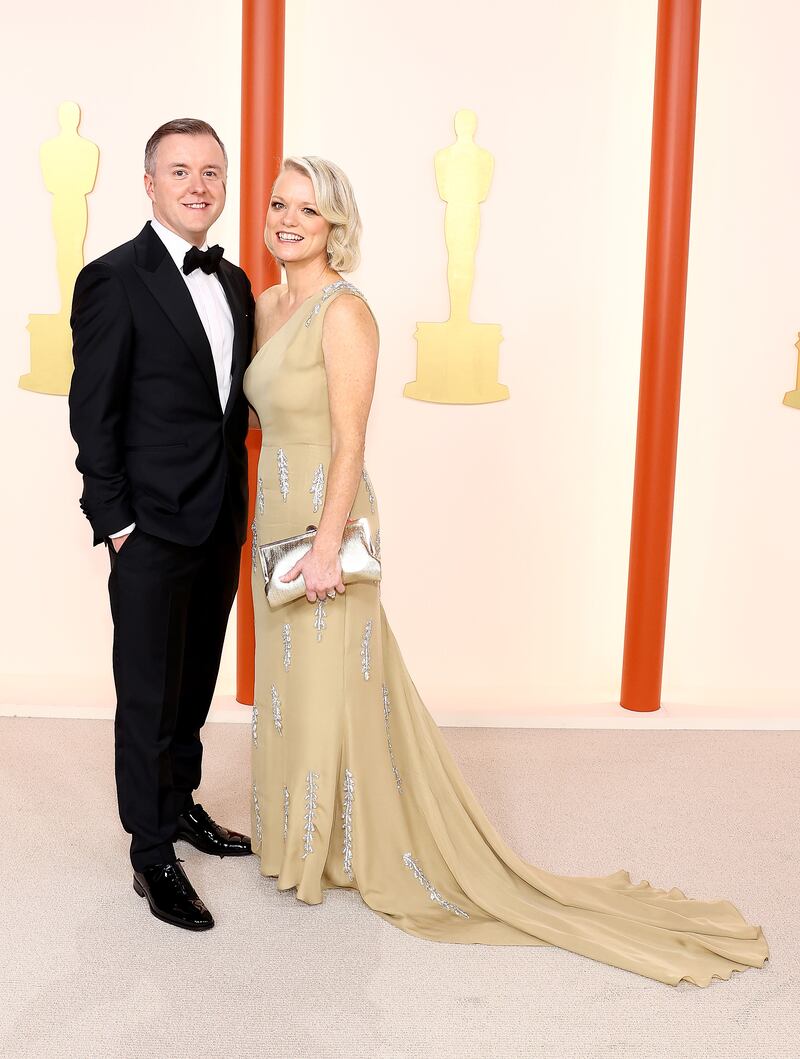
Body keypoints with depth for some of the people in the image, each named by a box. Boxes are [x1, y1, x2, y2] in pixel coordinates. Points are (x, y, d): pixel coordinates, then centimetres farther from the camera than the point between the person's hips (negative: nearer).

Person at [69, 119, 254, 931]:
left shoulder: (234, 282, 10)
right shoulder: (113, 280, -10)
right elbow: (93, 414, -11)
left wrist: (237, 504, 9)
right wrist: (114, 521, -13)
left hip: (221, 527, 7)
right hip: (153, 529, -6)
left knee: (195, 683, 19)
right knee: (149, 696, 4)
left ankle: (181, 805, 38)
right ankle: (152, 857, 19)